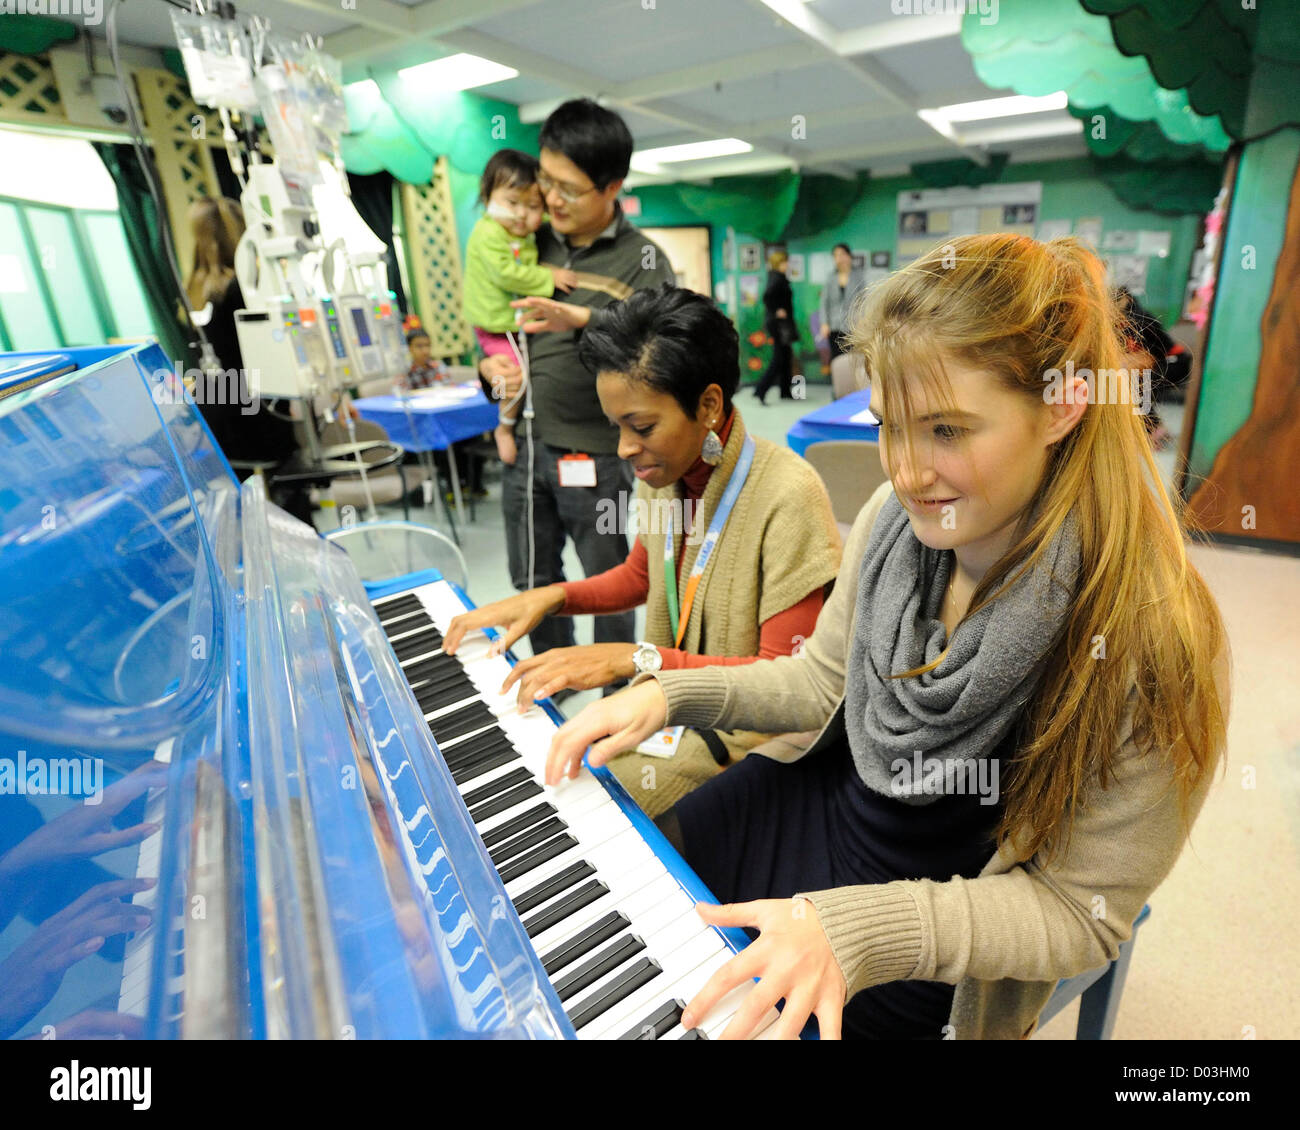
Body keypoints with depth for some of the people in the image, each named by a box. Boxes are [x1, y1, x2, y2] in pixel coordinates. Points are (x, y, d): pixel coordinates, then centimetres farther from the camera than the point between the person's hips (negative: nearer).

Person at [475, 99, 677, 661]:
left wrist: (582, 320, -34)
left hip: (594, 453, -5)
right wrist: (490, 363, -3)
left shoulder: (641, 260, -6)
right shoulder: (534, 242, 9)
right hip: (525, 442, 6)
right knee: (532, 580, 17)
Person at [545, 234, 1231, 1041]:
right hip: (811, 799, 5)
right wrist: (668, 696, -13)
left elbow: (1082, 912, -18)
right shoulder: (895, 518, -14)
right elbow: (824, 681, 0)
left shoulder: (1157, 641, -28)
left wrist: (856, 929, -31)